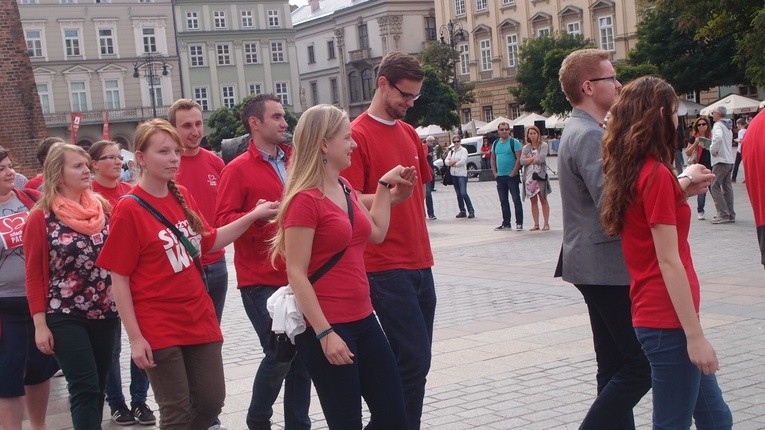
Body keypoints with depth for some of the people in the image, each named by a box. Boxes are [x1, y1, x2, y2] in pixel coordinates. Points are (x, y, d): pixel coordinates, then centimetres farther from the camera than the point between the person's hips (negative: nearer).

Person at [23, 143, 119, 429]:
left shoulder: (103, 207, 5)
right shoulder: (41, 218, -8)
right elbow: (35, 275, -6)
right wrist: (40, 324, -10)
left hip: (106, 314, 5)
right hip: (65, 318, -5)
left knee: (98, 387, 12)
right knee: (85, 388, -7)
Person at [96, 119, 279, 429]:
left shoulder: (182, 197, 5)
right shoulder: (129, 209, -14)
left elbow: (208, 241, 16)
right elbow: (119, 279, -13)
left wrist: (252, 216, 5)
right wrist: (135, 337, -16)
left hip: (199, 318, 6)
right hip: (159, 328, -6)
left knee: (212, 401, 11)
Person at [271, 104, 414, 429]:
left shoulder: (344, 188, 11)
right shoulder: (305, 199, -15)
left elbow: (376, 233, 22)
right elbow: (296, 274, -17)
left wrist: (385, 185, 17)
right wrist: (324, 333, -20)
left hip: (363, 319, 9)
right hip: (326, 327, -9)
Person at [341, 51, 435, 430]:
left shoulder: (409, 132, 14)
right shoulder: (358, 135, -10)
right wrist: (391, 196, -31)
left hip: (419, 262, 8)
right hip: (386, 268, -8)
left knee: (415, 361, 11)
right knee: (414, 360, -9)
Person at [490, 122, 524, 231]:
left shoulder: (514, 142, -6)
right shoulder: (495, 143, 12)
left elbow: (519, 159, -13)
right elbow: (493, 159, 18)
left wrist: (513, 173, -16)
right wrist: (495, 173, 6)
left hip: (512, 176, -6)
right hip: (500, 177, 6)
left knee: (516, 200, -4)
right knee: (503, 201, 10)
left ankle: (519, 223, 0)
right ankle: (506, 223, 17)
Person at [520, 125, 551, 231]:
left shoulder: (543, 145, 0)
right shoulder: (526, 148, 11)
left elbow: (541, 159, -14)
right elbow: (522, 161, -2)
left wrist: (529, 160, -3)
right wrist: (534, 158, -9)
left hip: (540, 175, -4)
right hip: (529, 176, 4)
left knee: (543, 199, 1)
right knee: (533, 200, 6)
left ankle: (546, 223, 4)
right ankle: (536, 224, 9)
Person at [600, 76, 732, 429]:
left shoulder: (632, 171, 10)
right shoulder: (658, 174, -16)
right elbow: (668, 261, -20)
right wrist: (695, 334, -20)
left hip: (651, 313, 10)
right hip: (668, 320, -10)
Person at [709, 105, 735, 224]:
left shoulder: (718, 125, -10)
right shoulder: (728, 127, 19)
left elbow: (718, 138, -30)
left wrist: (713, 150, -16)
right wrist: (710, 146, 19)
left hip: (721, 161, -9)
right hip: (729, 160, 9)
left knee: (715, 187, -8)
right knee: (727, 187, 12)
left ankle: (723, 215, -13)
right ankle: (730, 215, 13)